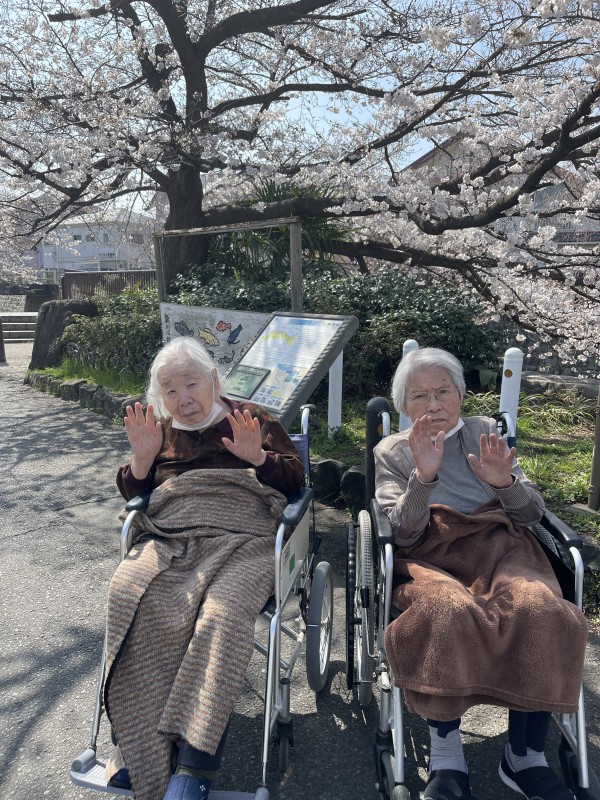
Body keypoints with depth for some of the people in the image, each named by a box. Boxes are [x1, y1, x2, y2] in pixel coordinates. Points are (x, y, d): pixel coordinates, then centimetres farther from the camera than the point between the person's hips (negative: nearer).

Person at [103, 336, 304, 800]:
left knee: (221, 613, -33)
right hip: (168, 539, 3)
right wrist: (142, 459, 4)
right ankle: (141, 747, -22)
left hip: (241, 539, -2)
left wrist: (257, 456, -9)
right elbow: (132, 496, 25)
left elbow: (296, 479, 11)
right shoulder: (160, 431, 27)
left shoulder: (254, 420, 18)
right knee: (129, 595, -30)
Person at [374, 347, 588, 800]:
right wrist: (423, 477, -17)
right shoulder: (391, 452, 14)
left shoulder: (485, 431, 19)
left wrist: (506, 482, -10)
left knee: (541, 609, -32)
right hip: (431, 555, -1)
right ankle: (447, 758, -22)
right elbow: (403, 534, 0)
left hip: (499, 545, 2)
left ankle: (526, 757, -16)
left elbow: (533, 513, 13)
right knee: (446, 609, -37)